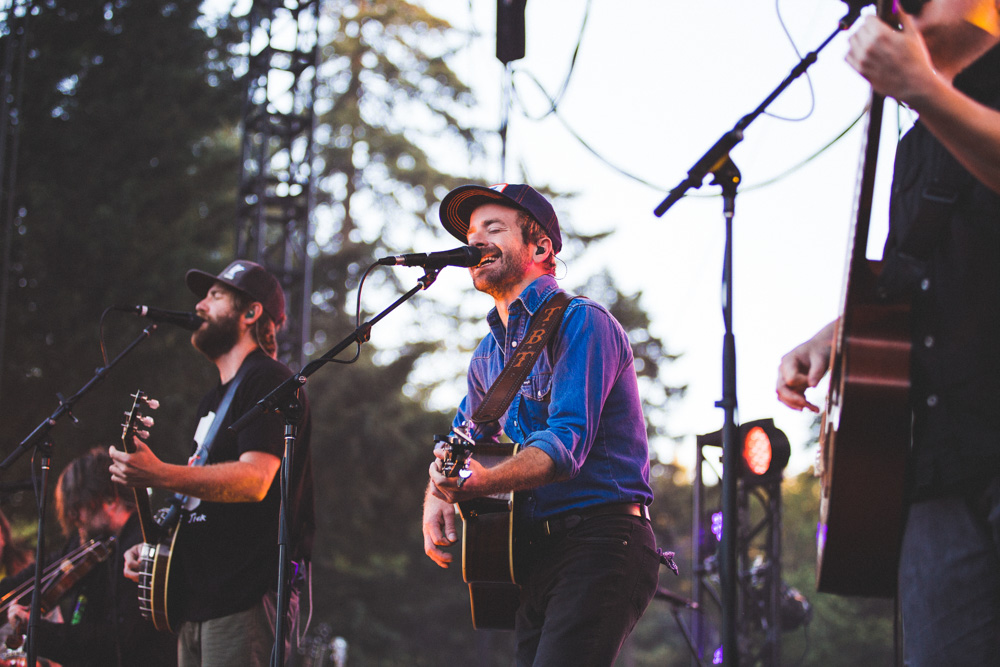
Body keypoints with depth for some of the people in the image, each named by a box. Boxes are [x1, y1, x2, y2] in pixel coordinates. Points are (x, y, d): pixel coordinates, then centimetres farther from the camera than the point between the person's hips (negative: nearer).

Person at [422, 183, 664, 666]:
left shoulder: (580, 323, -8)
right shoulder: (490, 354, 17)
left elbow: (566, 442, -20)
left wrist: (481, 483, -35)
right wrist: (436, 495, 7)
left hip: (600, 542, -8)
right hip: (534, 553, 9)